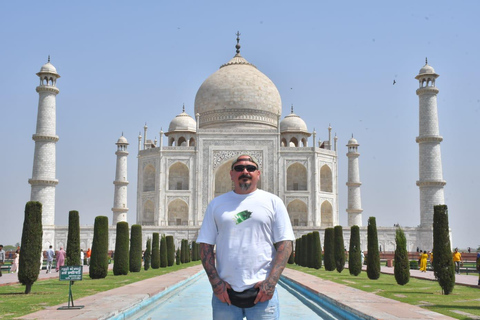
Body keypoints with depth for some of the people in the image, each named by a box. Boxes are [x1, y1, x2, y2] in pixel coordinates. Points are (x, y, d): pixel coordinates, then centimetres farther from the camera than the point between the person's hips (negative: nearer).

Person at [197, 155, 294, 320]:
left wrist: (271, 281, -11)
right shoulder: (216, 204, 10)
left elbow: (285, 244, 0)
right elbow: (206, 245, 7)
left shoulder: (273, 202, 5)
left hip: (262, 293, -1)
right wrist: (215, 281, -5)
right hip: (225, 293, 1)